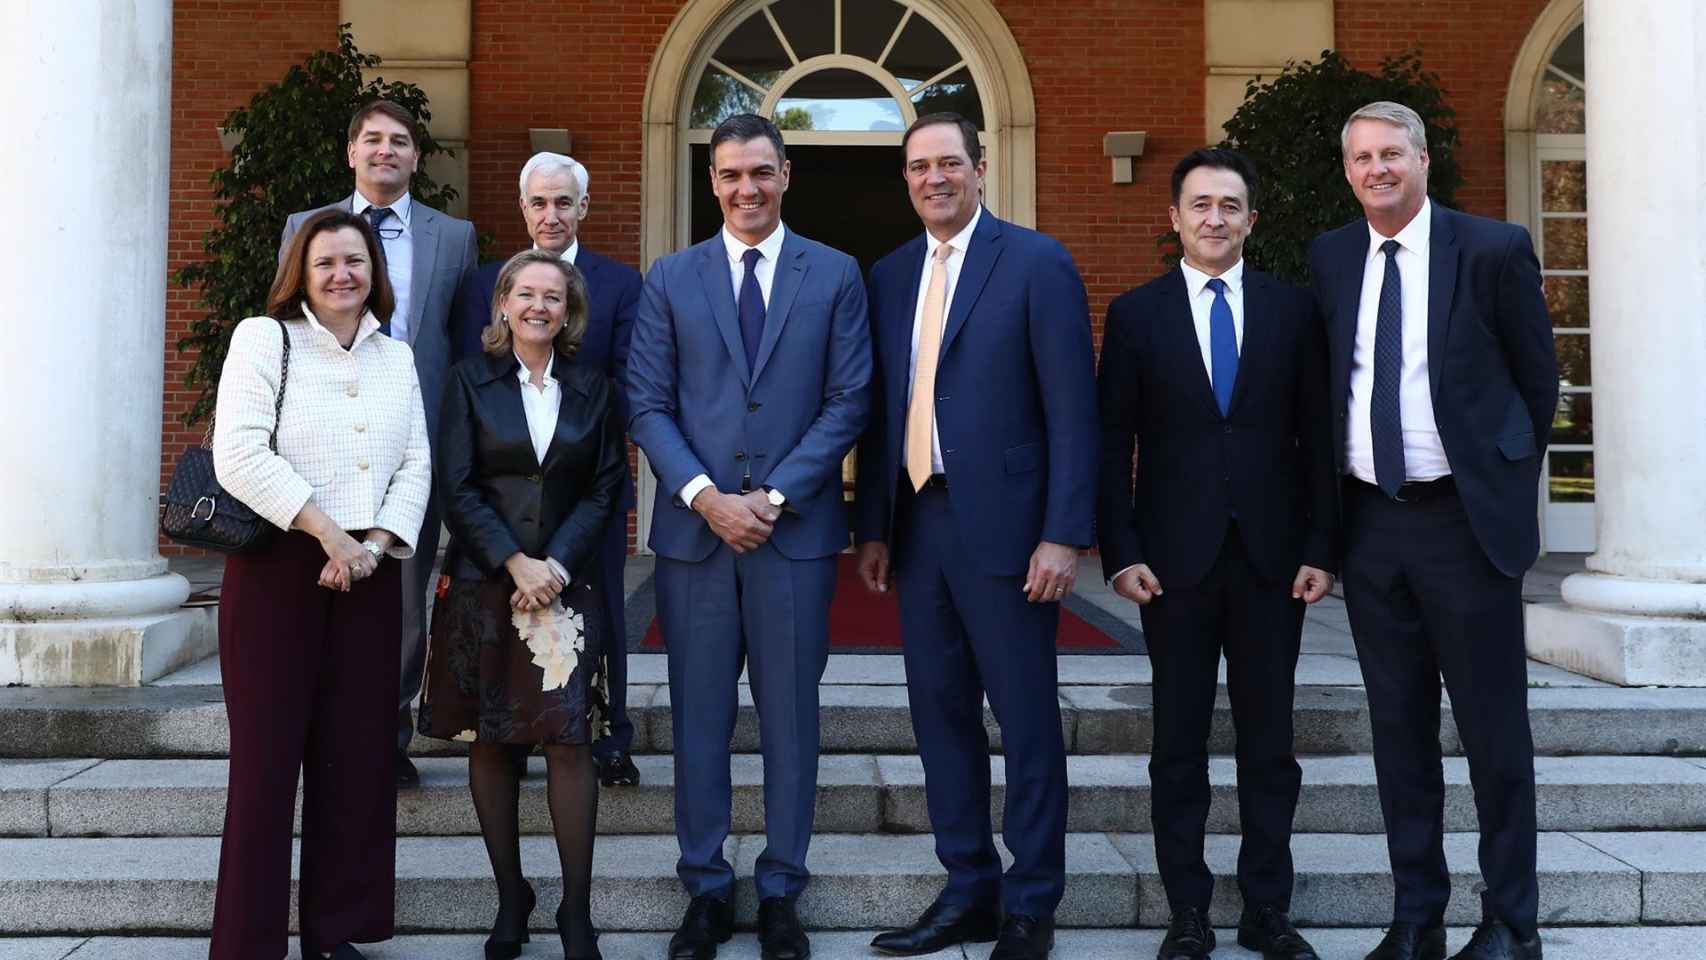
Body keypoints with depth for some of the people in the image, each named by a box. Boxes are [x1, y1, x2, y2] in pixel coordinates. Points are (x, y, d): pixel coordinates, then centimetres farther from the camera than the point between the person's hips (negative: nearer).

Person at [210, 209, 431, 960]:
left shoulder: (397, 357, 14)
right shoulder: (262, 338, 0)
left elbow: (416, 466, 8)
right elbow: (239, 456, -12)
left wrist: (375, 544, -7)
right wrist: (325, 530, -15)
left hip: (368, 574, 4)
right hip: (276, 566, -4)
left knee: (357, 752, 5)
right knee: (267, 754, -1)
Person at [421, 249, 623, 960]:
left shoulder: (593, 389, 9)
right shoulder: (471, 381, 5)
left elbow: (604, 489, 4)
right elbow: (458, 487, -1)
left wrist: (554, 564, -9)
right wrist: (515, 563, -11)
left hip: (566, 585, 0)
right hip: (483, 583, 0)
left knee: (569, 740, -7)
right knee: (489, 742, 4)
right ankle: (510, 899, 16)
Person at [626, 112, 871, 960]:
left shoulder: (835, 275, 5)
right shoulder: (670, 279, 7)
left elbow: (848, 402, -1)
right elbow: (648, 405, 2)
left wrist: (775, 496, -10)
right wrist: (706, 496, -11)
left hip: (797, 529, -1)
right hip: (694, 529, 1)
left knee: (791, 715, 7)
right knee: (699, 716, 7)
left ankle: (780, 891, 20)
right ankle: (705, 887, 21)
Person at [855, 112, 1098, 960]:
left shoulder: (1036, 262, -5)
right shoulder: (890, 275, 13)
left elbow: (1071, 409, -9)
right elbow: (881, 409, 14)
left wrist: (1063, 535, -15)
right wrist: (872, 527, 10)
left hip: (1001, 525, -6)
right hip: (917, 523, 6)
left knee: (1026, 720, 3)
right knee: (940, 713, 11)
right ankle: (969, 890, 25)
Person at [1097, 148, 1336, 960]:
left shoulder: (1294, 309, 7)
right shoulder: (1136, 313, 4)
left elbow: (1317, 437, 6)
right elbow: (1112, 444, 1)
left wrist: (1320, 549, 0)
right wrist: (1120, 552, -6)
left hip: (1272, 557, 1)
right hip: (1175, 557, -1)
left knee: (1269, 740, 8)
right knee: (1179, 743, 6)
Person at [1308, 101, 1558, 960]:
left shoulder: (1494, 249, -4)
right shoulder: (1329, 256, 7)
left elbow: (1538, 379, 4)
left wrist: (1505, 480, 7)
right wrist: (1333, 496, 10)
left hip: (1465, 519, -3)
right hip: (1371, 523, 4)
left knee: (1493, 727, 4)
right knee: (1398, 727, 10)